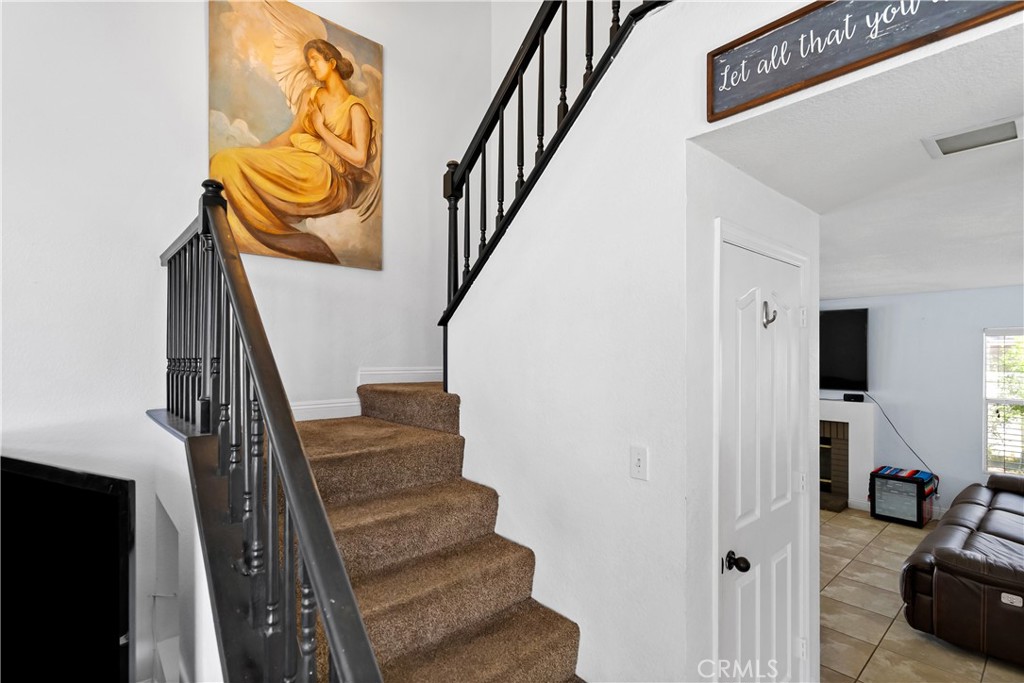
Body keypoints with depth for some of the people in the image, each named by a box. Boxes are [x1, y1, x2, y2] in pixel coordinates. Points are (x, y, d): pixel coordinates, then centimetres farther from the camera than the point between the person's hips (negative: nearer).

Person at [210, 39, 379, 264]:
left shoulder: (355, 108, -2)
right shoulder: (310, 95, 18)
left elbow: (359, 158, -13)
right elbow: (291, 134, 15)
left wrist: (321, 129, -6)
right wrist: (257, 151, 3)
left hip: (328, 178, -7)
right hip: (301, 161, 7)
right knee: (227, 160, -15)